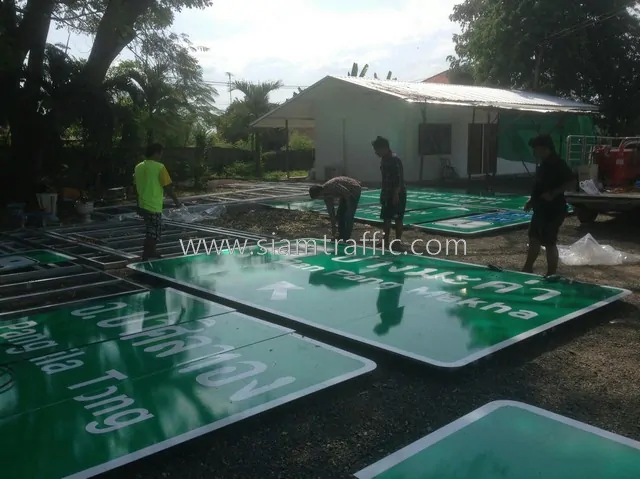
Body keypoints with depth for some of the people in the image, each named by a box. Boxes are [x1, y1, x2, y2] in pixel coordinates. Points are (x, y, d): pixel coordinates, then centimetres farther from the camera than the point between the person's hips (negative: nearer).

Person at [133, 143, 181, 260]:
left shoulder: (138, 167, 6)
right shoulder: (159, 167, -15)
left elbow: (135, 188, 13)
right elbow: (167, 187, -14)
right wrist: (176, 200, 0)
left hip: (142, 206, 8)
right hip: (154, 207, -8)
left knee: (151, 232, 24)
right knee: (153, 235, 0)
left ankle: (151, 253, 38)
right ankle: (145, 259, 0)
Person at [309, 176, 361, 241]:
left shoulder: (331, 185, -31)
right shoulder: (326, 196, -4)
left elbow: (347, 193, -28)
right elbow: (331, 212, 2)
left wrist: (349, 208, -18)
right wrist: (333, 229, 5)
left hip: (354, 191, -9)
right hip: (346, 193, 9)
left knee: (348, 216, -11)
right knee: (339, 216, 6)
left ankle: (346, 239, -4)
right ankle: (341, 237, 14)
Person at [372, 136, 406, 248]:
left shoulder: (395, 160, -17)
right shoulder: (384, 159, 10)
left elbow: (399, 179, -21)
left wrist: (396, 194, -24)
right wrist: (383, 194, 17)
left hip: (397, 194, -9)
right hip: (388, 194, 9)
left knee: (397, 218, -3)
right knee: (386, 217, 11)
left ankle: (398, 241, 3)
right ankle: (385, 239, 18)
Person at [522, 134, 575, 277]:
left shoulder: (557, 163, -16)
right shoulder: (544, 164, 12)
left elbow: (572, 182, -23)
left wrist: (553, 193, -27)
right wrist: (532, 201, 15)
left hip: (553, 210, -10)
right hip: (541, 209, 10)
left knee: (549, 243, -3)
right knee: (534, 239, 16)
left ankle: (551, 275, 8)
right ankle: (527, 269, 28)